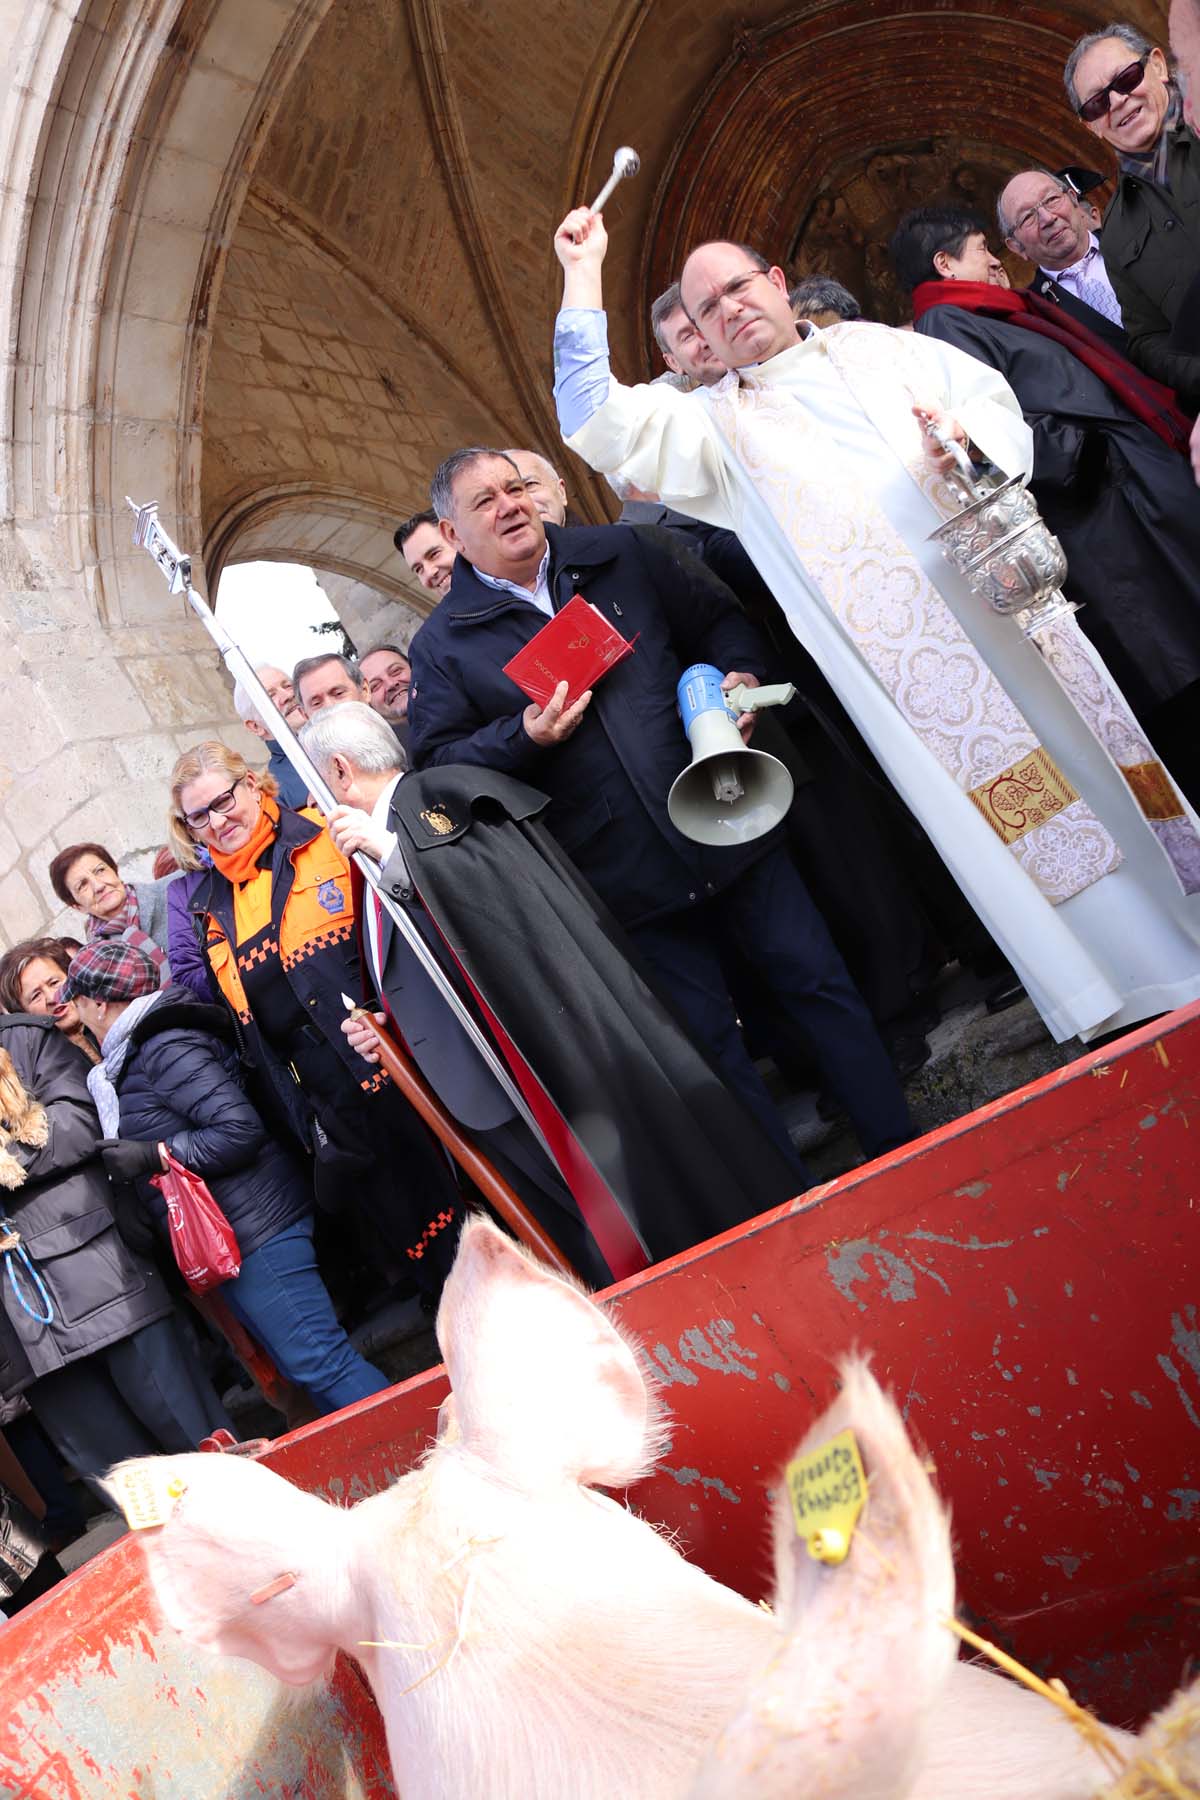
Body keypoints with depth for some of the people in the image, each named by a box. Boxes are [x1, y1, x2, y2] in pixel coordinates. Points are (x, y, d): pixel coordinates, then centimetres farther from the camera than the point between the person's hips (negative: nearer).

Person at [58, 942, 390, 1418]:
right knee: (304, 1366, 13)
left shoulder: (164, 1048, -14)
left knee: (315, 1360, -8)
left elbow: (240, 1129, -21)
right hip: (223, 1248, 10)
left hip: (255, 1229, -10)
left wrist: (153, 1155, -17)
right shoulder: (131, 1061, 17)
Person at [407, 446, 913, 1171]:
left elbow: (719, 620, 14)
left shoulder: (620, 553, 8)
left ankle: (899, 1148, 21)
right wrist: (526, 736, -16)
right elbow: (437, 760, -2)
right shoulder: (443, 645, 2)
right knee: (710, 1040, 6)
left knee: (818, 979, 5)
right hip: (626, 876, -2)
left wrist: (743, 673, -6)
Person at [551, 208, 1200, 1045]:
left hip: (996, 585, 3)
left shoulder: (874, 345, 19)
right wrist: (584, 271, 3)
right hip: (892, 636, -2)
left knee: (1091, 744, 3)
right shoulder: (713, 420, 14)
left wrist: (970, 437, -8)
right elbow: (596, 419, 1)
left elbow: (999, 401, 16)